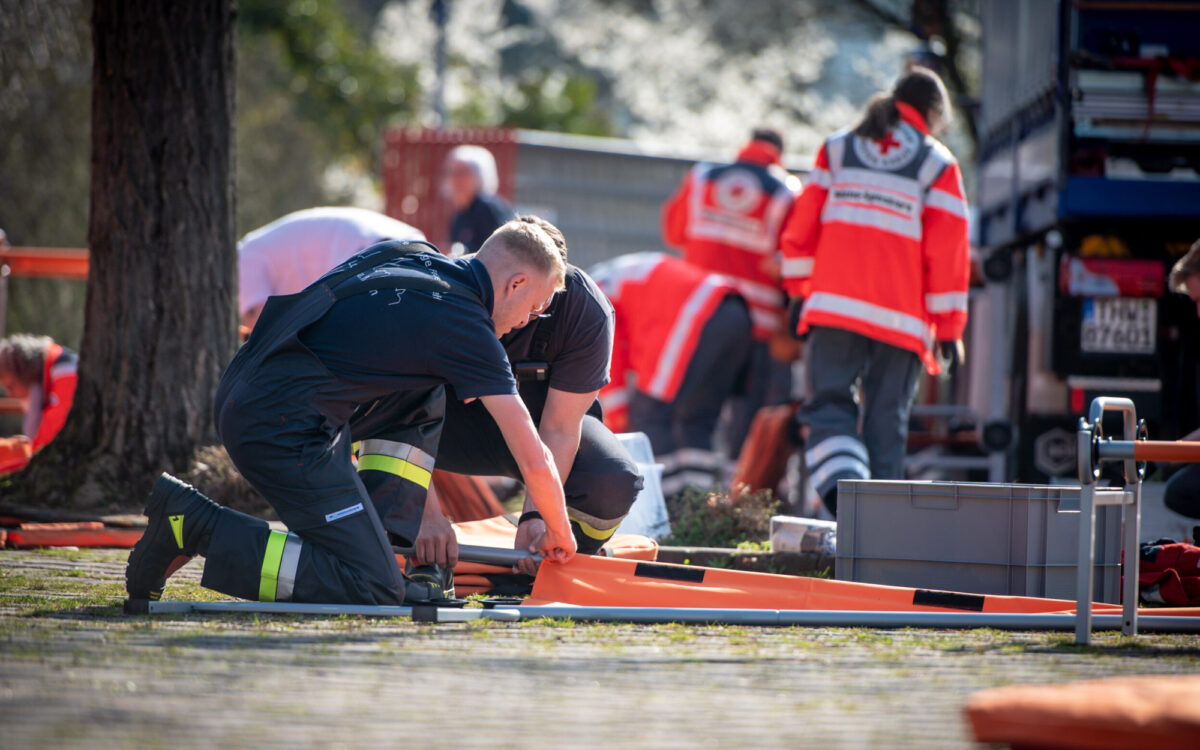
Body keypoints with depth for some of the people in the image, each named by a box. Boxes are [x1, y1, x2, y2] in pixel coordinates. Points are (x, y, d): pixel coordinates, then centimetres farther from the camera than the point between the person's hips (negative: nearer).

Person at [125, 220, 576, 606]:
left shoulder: (409, 255, 17)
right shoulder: (466, 324, -6)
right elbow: (534, 460, -3)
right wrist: (557, 532, 14)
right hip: (281, 426, -10)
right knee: (373, 591, -11)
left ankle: (382, 544, 14)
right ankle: (191, 523, -10)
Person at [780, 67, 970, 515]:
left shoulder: (837, 150, 13)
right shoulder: (938, 166, 5)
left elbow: (801, 229, 10)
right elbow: (947, 251, 1)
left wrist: (799, 291, 19)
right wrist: (948, 326, 6)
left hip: (834, 307, 1)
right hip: (902, 316, -1)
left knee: (829, 403, 1)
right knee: (886, 417, 6)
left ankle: (841, 484, -26)